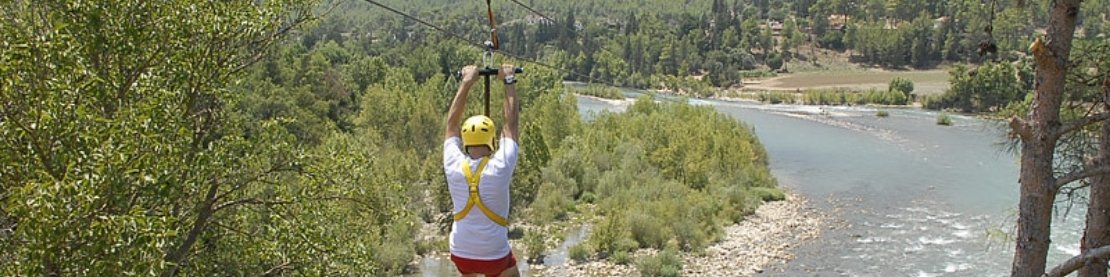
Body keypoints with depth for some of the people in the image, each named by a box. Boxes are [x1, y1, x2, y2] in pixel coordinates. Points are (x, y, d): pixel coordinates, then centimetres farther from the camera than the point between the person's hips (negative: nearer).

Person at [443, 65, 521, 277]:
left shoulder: (453, 167, -12)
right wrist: (509, 81, 2)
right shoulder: (500, 168, -19)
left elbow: (452, 122, 2)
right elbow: (511, 123, -7)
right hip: (495, 256, -3)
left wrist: (467, 82, 7)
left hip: (460, 253, 3)